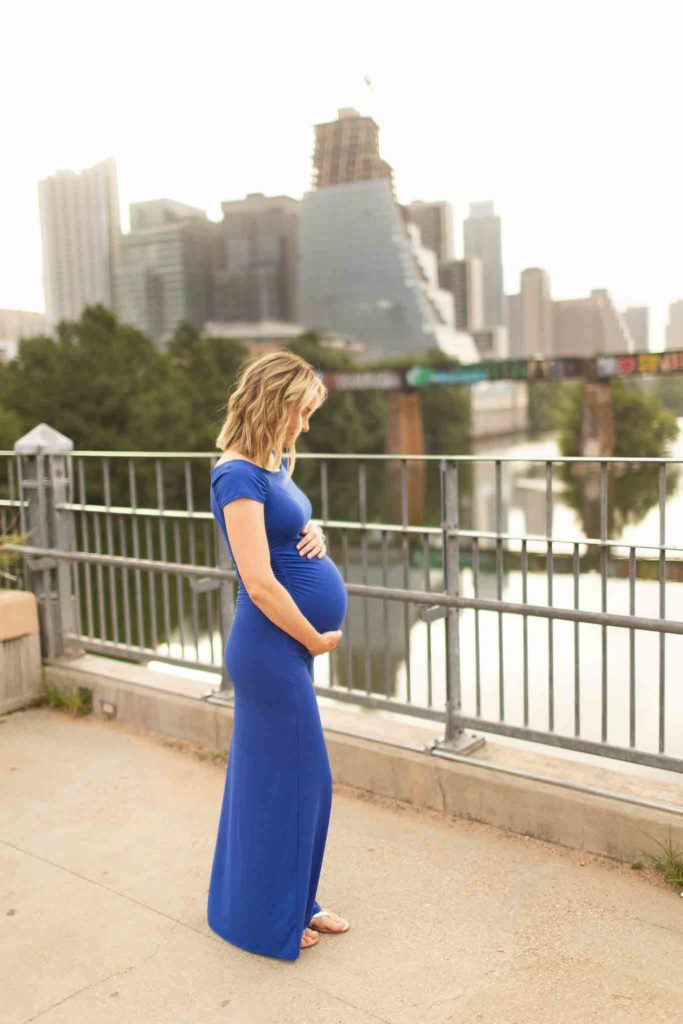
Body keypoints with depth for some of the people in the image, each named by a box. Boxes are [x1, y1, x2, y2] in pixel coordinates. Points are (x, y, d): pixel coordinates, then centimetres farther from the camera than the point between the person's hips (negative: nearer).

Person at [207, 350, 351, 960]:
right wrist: (316, 640, -12)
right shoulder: (240, 475, -19)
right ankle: (268, 919, 24)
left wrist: (314, 536, 2)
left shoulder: (277, 464, 9)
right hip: (274, 643, -9)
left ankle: (294, 901, 36)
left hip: (290, 643, 9)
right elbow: (260, 583, -23)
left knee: (274, 772, 19)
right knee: (287, 776, 4)